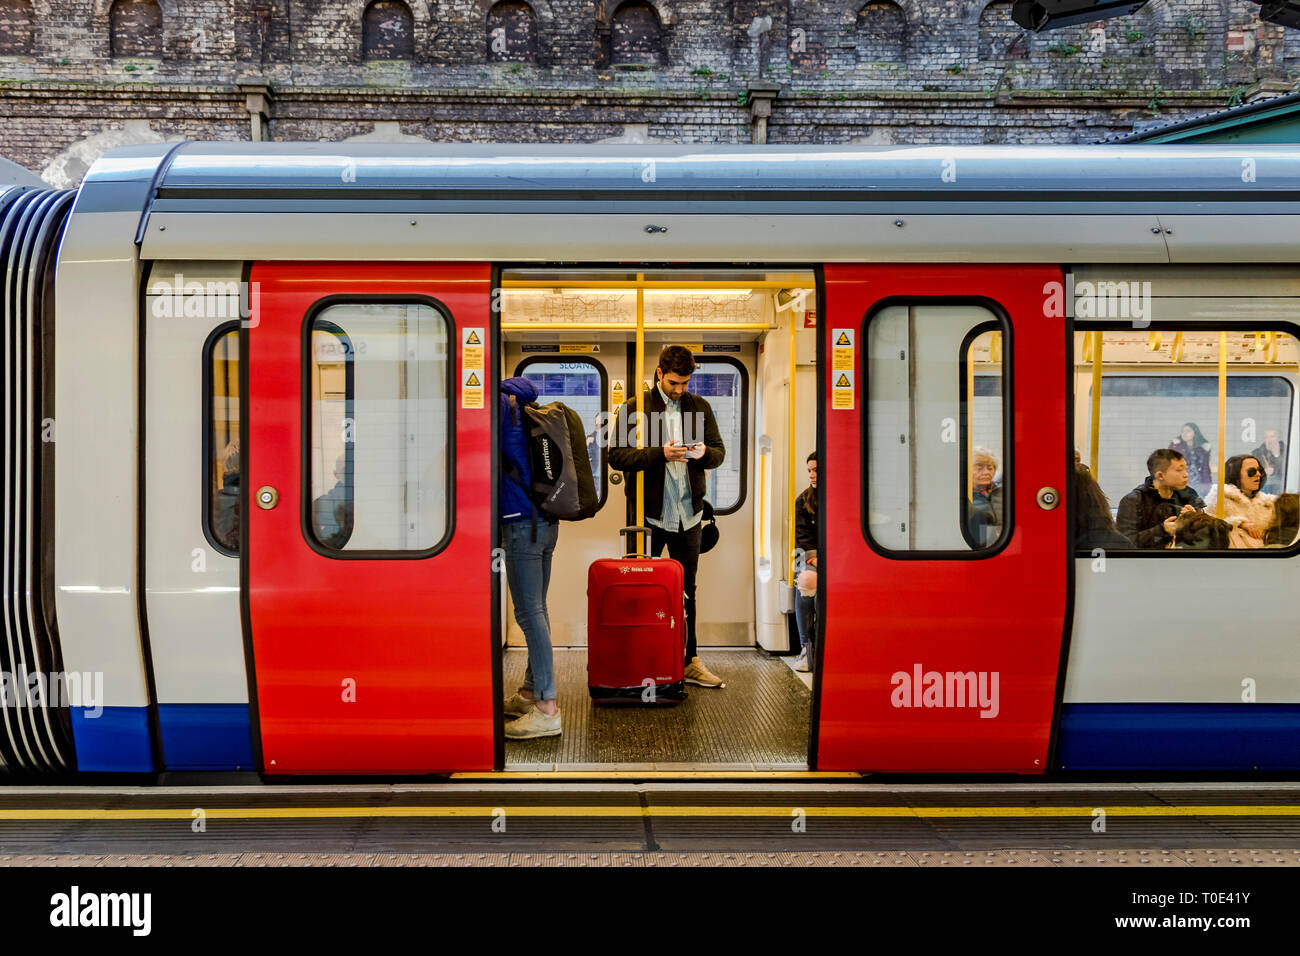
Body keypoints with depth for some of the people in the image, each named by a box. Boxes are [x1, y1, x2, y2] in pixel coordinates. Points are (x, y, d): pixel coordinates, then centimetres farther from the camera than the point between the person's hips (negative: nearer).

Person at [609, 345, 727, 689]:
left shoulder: (699, 407, 8)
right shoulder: (635, 408, -3)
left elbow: (719, 451, 12)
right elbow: (617, 455, -9)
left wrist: (705, 452, -12)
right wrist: (660, 454, -22)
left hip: (688, 512, 4)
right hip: (648, 512, -3)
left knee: (686, 590, 12)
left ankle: (689, 661, 20)